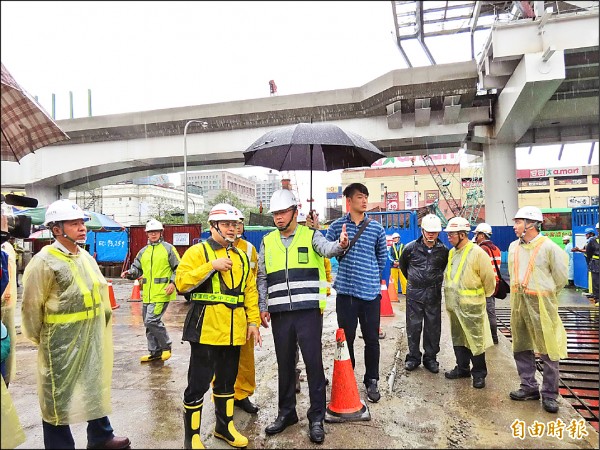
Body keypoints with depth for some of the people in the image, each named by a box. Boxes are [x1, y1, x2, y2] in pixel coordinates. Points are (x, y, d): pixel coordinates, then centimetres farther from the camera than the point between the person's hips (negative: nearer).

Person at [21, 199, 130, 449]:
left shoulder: (85, 257, 6)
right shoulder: (44, 262, -18)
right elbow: (31, 307, -12)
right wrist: (40, 339, -1)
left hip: (93, 339, 8)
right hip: (62, 343, -8)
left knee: (96, 387, 21)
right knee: (59, 396, 9)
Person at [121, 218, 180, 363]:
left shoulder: (168, 248, -2)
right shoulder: (143, 252, 14)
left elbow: (178, 269, -2)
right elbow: (137, 269, 19)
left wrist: (173, 283, -14)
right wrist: (129, 273, -2)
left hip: (161, 293, -7)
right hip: (147, 295, 7)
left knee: (152, 320, -15)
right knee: (148, 323, 13)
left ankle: (166, 346, 6)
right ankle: (155, 352, 27)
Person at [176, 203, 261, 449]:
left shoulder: (241, 256, 14)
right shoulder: (197, 251, -4)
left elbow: (250, 291, 13)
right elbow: (181, 282, -15)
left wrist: (253, 321, 7)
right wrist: (211, 266, -22)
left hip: (233, 331, 6)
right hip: (206, 329, -5)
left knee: (227, 380, 18)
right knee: (199, 383, 2)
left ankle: (224, 426, 35)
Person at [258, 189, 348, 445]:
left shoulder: (310, 236, -1)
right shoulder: (267, 242, 8)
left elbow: (327, 249, -23)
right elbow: (262, 279, 12)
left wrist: (341, 245, -46)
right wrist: (262, 307, 6)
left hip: (308, 311, -3)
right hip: (280, 314, 3)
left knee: (313, 363, 3)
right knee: (285, 365, 14)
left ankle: (316, 417, 19)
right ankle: (286, 413, 31)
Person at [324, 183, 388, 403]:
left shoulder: (376, 227, 5)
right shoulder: (337, 226, 0)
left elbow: (382, 257, 15)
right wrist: (346, 271, 4)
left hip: (371, 291, 1)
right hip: (345, 291, -1)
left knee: (372, 339, 8)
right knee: (346, 338, 9)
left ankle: (371, 381, 25)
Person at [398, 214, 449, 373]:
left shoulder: (443, 250, -1)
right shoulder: (411, 247, -5)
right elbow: (402, 264, 13)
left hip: (434, 294, 1)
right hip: (414, 293, -1)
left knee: (433, 327, 7)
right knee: (413, 326, 5)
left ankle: (430, 358, 21)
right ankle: (413, 357, 19)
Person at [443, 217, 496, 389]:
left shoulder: (477, 253, -15)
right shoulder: (451, 252, 8)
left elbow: (489, 278, -8)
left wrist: (483, 295, 4)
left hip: (472, 306, -7)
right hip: (454, 305, 7)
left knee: (476, 341, 2)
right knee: (458, 339, 17)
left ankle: (479, 373, 17)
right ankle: (462, 368, 32)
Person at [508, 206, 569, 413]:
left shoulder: (548, 246, -12)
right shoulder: (513, 246, 7)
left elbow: (560, 275, -3)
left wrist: (546, 295, 8)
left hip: (541, 303, -6)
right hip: (518, 303, 7)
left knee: (548, 350, 1)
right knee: (521, 348, 14)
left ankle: (549, 395, 15)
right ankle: (529, 387, 28)